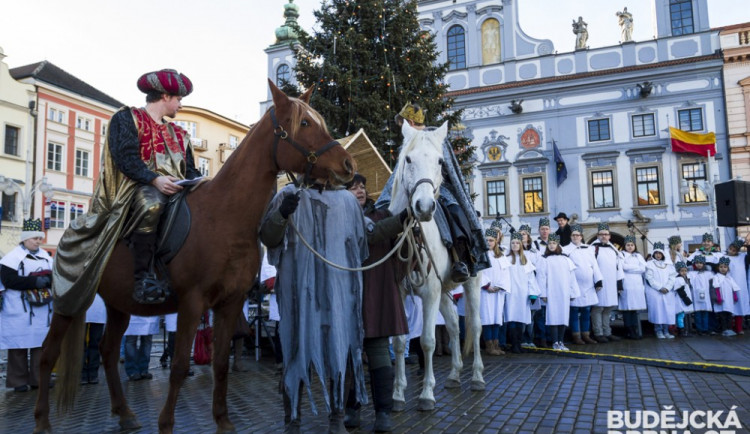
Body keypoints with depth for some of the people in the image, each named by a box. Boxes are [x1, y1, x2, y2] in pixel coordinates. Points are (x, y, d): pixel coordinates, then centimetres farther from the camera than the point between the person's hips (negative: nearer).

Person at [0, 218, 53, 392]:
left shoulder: (45, 256, 12)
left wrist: (49, 280, -8)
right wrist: (35, 282, -22)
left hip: (42, 308, 6)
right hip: (19, 309, -5)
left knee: (41, 343, 6)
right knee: (19, 345, 1)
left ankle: (38, 379, 14)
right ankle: (19, 381, 11)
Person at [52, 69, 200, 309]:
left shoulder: (177, 133, 26)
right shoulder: (127, 118, 6)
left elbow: (189, 170, 20)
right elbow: (126, 159, -10)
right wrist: (155, 179, -25)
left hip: (173, 189, 8)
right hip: (137, 187, -7)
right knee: (151, 203, -40)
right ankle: (142, 276, -35)